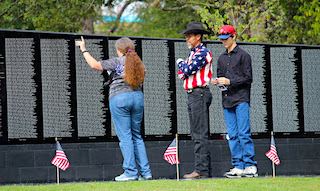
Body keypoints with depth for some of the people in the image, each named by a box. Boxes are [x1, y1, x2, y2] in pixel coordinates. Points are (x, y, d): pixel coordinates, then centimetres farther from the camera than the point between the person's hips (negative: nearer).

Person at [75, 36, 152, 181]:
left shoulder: (117, 62, -4)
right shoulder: (138, 63, 11)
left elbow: (94, 65, -4)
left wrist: (84, 50, 9)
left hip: (119, 98, -5)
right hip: (138, 97, 5)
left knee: (125, 136, -3)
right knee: (137, 136, 11)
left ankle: (131, 172, -7)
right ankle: (145, 172, 6)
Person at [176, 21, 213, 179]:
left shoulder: (203, 52, -10)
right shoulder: (193, 53, 21)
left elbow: (188, 69, -19)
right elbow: (182, 73, 18)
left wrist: (180, 63, 1)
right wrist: (183, 68, -5)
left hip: (200, 94, -10)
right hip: (192, 95, 10)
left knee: (200, 134, -13)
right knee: (196, 134, 11)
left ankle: (202, 170, -17)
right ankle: (200, 168, 14)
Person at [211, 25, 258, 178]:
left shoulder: (243, 55, -1)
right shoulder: (222, 58, 20)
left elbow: (248, 78, -6)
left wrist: (229, 81, -14)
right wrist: (217, 81, 2)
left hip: (241, 99, -7)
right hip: (227, 101, 7)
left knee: (244, 134, -11)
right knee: (232, 135, 4)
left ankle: (250, 165, -11)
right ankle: (238, 166, 5)